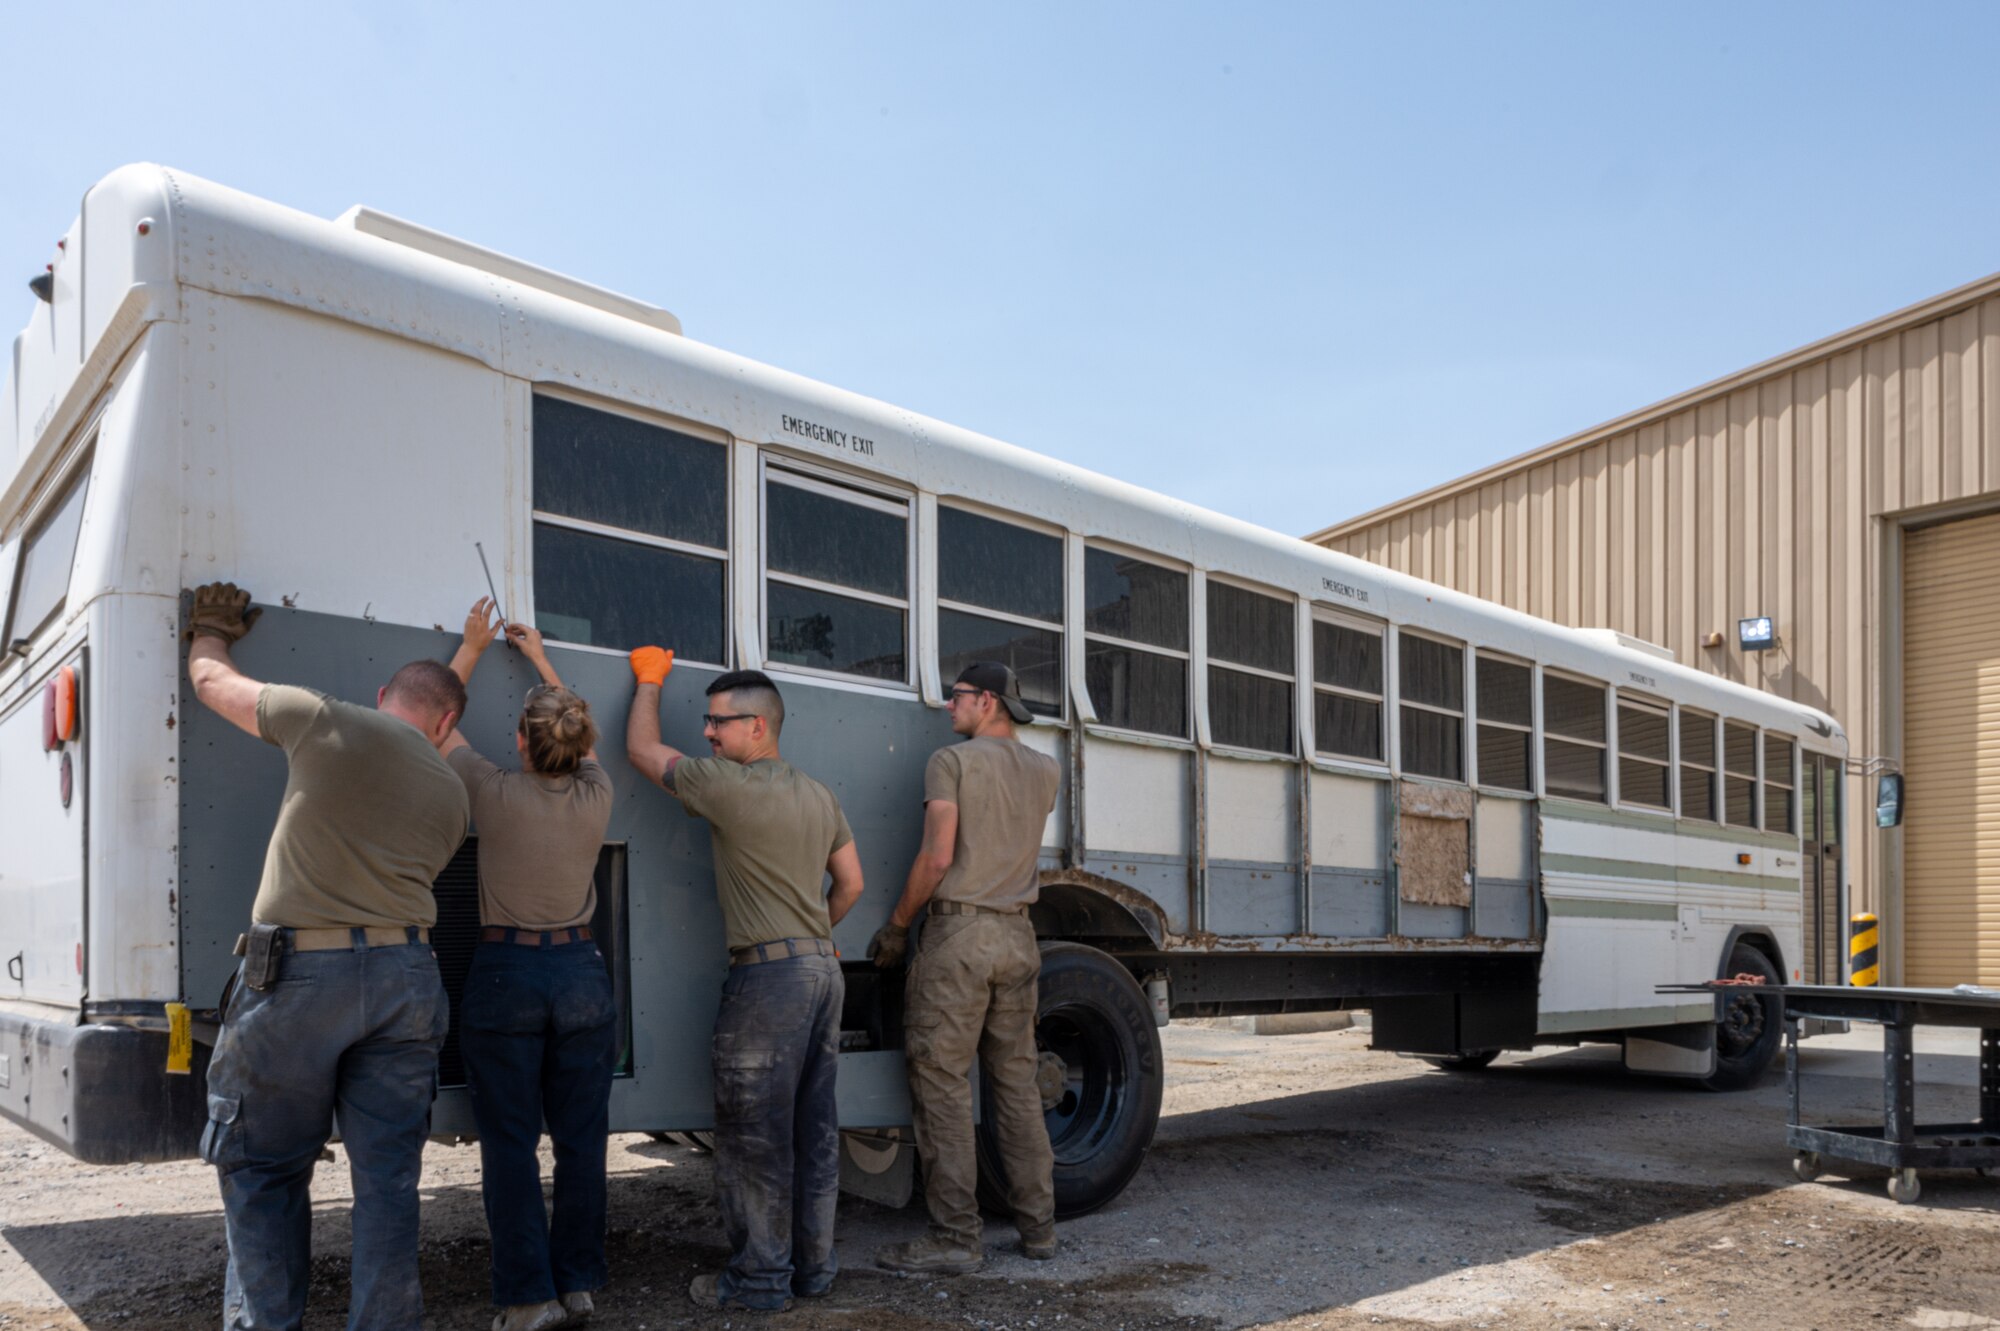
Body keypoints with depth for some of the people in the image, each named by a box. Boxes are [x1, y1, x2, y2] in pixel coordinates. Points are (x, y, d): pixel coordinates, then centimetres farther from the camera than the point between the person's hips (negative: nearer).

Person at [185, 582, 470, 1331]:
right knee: (388, 1176, 9)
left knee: (263, 1170, 11)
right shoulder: (451, 793, 12)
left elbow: (210, 680, 16)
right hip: (407, 974, 4)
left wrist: (210, 629, 36)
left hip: (301, 969, -3)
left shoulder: (325, 720, 1)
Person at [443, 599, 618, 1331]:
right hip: (581, 975, 3)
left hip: (505, 975, -3)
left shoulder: (495, 792, -11)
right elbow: (585, 739, 19)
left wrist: (473, 647, 19)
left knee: (510, 1144, 4)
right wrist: (540, 658, 29)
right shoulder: (596, 796, -3)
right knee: (580, 1140, 9)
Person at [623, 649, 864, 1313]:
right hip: (824, 967, 8)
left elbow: (641, 748, 2)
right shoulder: (820, 796, 11)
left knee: (754, 1133, 2)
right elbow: (850, 882, 16)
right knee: (815, 1127, 13)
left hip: (769, 973, -8)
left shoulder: (728, 785, -12)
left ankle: (761, 1277, 10)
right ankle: (814, 1265, 23)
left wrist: (650, 679, 17)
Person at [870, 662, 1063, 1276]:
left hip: (959, 933, -6)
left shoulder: (952, 761, -6)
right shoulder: (1046, 771, 11)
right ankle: (1039, 1226, 17)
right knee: (1018, 1084, 13)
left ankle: (955, 1238, 0)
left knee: (942, 1086, -1)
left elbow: (936, 857, -12)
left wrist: (896, 926, -2)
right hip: (1018, 937, 6)